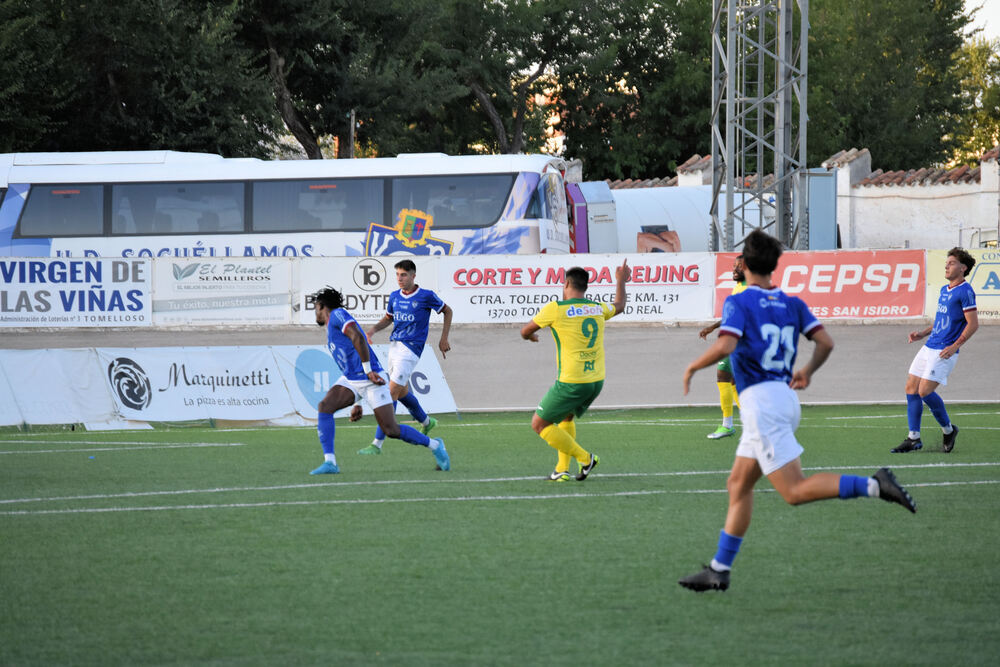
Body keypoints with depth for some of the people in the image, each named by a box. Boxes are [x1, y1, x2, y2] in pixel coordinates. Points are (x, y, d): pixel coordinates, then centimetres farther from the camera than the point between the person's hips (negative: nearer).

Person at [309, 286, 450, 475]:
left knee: (392, 430, -9)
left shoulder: (338, 314, -2)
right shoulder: (331, 331, 26)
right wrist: (357, 404, 24)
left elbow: (358, 338, -18)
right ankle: (329, 462, -22)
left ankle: (434, 446, 13)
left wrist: (368, 370, -21)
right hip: (351, 381, 9)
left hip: (370, 379, -9)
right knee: (324, 406, -16)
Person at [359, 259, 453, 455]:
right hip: (394, 346, 7)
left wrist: (443, 339, 3)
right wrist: (373, 330, 3)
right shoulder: (394, 296, 8)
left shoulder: (426, 296, -8)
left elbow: (447, 311, 6)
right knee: (402, 392, 18)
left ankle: (377, 444, -15)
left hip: (410, 349, -7)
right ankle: (426, 422, 46)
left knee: (391, 393, -14)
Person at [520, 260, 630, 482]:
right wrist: (621, 281, 48)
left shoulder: (555, 309, -11)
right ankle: (562, 469, 22)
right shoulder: (598, 308, 5)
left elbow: (525, 331, 4)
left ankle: (584, 458, 2)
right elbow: (619, 307, 31)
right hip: (596, 380, 7)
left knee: (539, 424, 5)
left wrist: (530, 335, 28)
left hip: (571, 383, -7)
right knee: (566, 418, 28)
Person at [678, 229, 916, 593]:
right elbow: (825, 342, 5)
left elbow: (725, 346, -21)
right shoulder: (792, 304, 12)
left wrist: (693, 366, -4)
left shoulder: (739, 303, -6)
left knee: (795, 491, -11)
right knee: (738, 484, 15)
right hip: (785, 397, 8)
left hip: (761, 400, -8)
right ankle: (719, 570, 16)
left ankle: (873, 485, -25)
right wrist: (808, 371, 25)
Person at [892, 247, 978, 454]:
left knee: (924, 392, -14)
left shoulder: (965, 292, -12)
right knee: (911, 388, 3)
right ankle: (913, 438, 8)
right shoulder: (944, 290, 16)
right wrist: (922, 334, 14)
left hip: (944, 352, -9)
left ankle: (948, 429, 8)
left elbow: (973, 323, -15)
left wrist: (955, 346, -21)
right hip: (929, 347, 9)